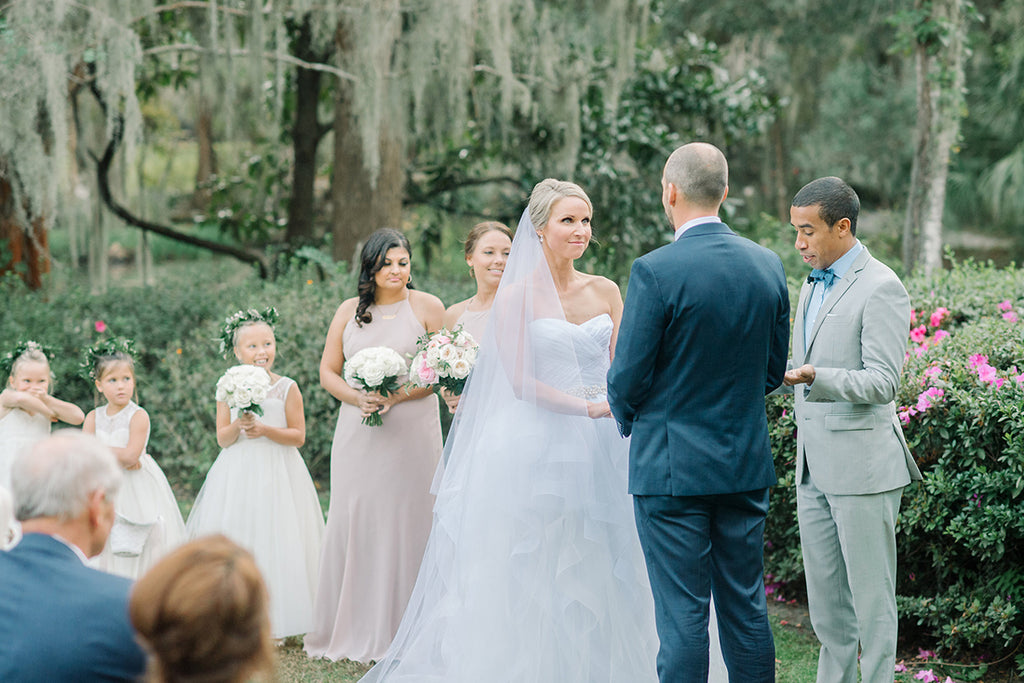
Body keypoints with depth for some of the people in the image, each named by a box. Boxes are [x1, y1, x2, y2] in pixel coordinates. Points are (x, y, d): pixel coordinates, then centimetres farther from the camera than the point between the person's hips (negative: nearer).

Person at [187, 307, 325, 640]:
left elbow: (298, 436, -2)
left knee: (275, 543, -3)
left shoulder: (287, 388, 0)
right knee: (235, 544, 0)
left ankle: (275, 622, 3)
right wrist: (239, 426, -17)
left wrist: (265, 429, -15)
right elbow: (222, 438, 3)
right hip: (237, 473, 2)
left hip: (277, 474, -2)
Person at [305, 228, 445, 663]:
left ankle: (400, 632, 4)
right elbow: (327, 372, 13)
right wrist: (357, 398, -7)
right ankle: (353, 631, 7)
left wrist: (399, 395, -13)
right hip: (358, 435, 3)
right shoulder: (349, 311, 11)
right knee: (353, 522, 0)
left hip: (411, 432, -3)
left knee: (406, 523, -3)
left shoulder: (427, 306, 3)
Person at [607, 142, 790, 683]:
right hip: (747, 463, 6)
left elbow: (628, 375, -11)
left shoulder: (655, 271, -16)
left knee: (683, 616, 0)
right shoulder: (767, 264, 3)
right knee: (747, 607, 13)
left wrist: (628, 420, 9)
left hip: (672, 466, -6)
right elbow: (774, 369, 11)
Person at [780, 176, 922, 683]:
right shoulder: (812, 286, 16)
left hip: (863, 466, -8)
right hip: (814, 468, 8)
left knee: (871, 595, -1)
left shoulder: (881, 288, -12)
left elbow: (882, 383, -19)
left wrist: (815, 377, -30)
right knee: (825, 595, 12)